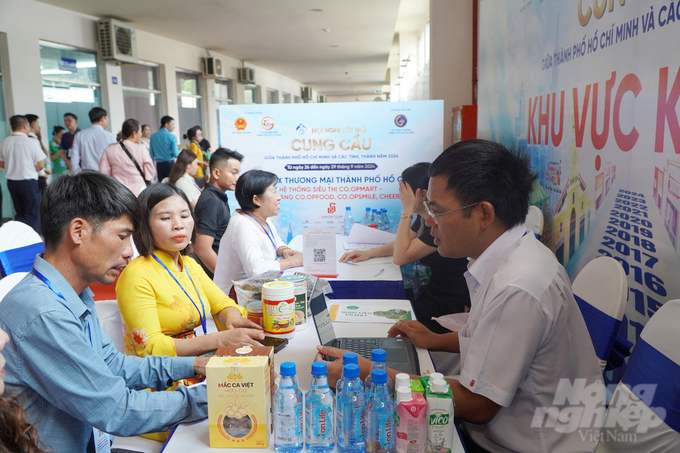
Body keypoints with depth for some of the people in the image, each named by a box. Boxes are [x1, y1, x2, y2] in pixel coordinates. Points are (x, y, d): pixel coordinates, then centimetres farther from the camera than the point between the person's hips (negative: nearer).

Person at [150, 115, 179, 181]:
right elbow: (175, 153, -13)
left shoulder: (153, 137, 7)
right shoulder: (171, 136, -8)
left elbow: (151, 154, 8)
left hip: (159, 164, 5)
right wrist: (180, 152, 9)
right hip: (169, 163, -5)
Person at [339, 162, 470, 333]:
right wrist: (368, 253, 4)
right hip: (433, 292, 8)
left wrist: (407, 212, -19)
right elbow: (402, 245, 19)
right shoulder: (425, 217, 4)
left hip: (450, 306, -8)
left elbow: (401, 257, -22)